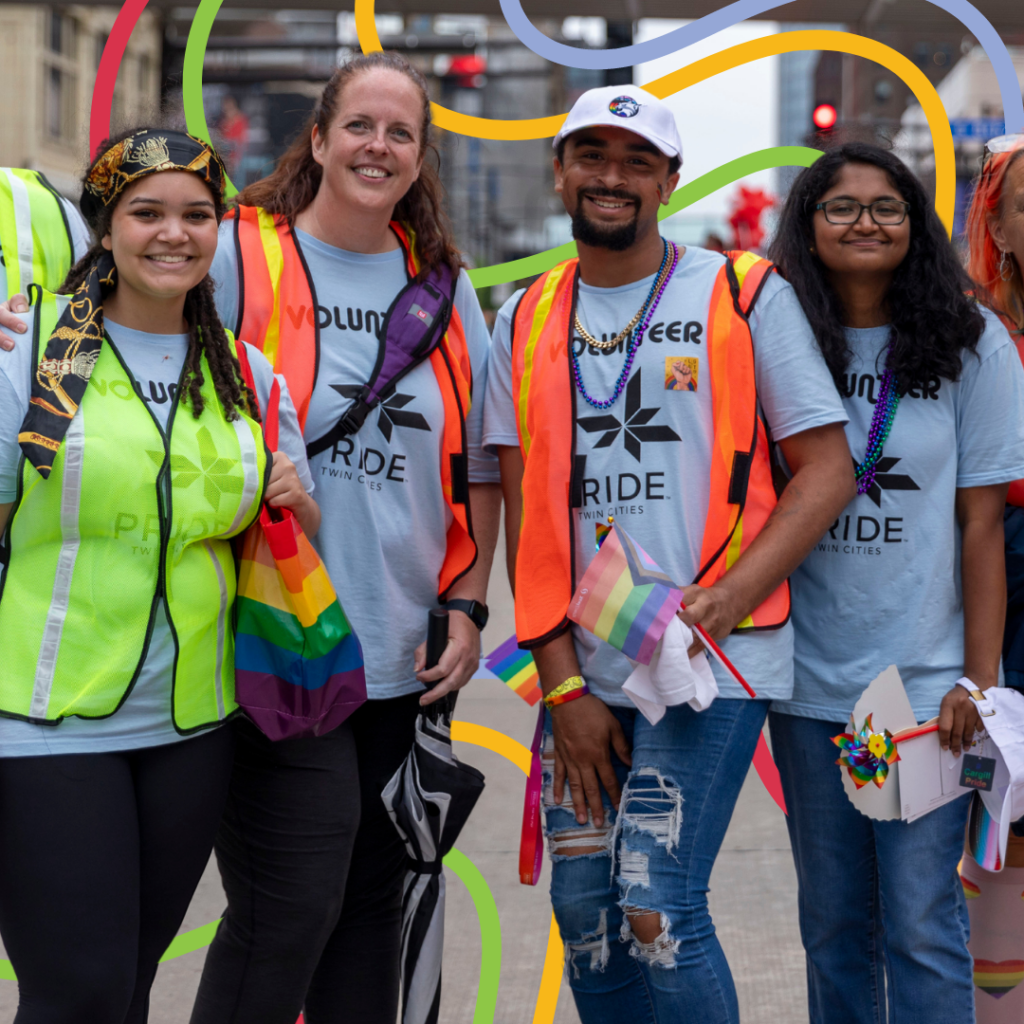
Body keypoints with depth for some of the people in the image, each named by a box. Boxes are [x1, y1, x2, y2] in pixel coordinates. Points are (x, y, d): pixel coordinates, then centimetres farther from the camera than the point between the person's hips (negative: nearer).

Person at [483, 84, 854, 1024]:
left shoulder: (745, 294, 2)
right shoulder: (526, 323, 12)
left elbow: (828, 469, -1)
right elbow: (525, 514, 8)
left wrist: (732, 595, -16)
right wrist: (563, 682, -1)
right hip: (581, 671, 4)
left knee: (658, 911, -14)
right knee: (585, 916, 8)